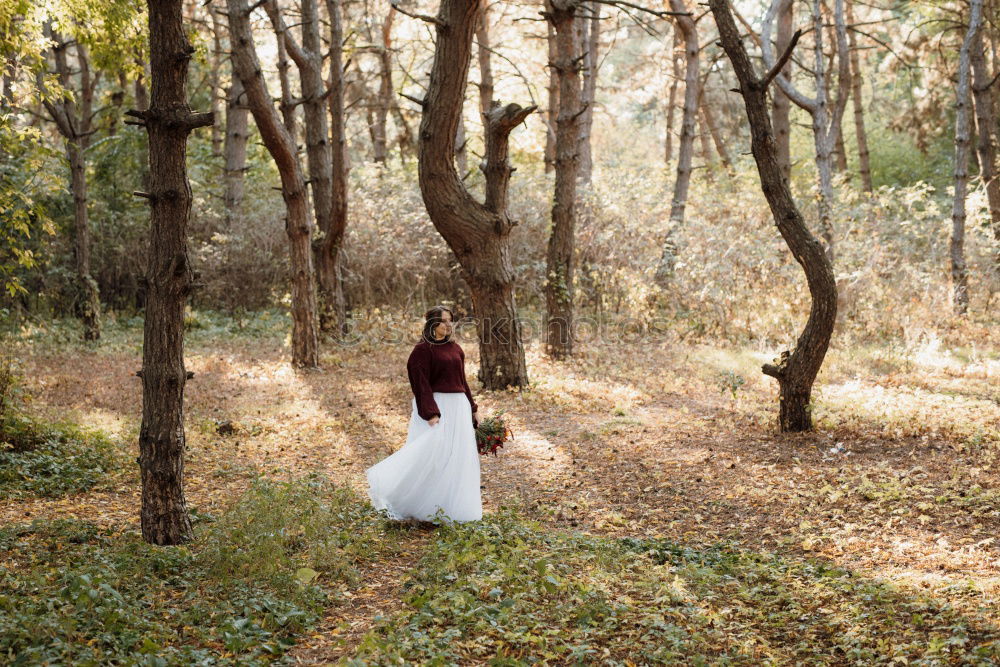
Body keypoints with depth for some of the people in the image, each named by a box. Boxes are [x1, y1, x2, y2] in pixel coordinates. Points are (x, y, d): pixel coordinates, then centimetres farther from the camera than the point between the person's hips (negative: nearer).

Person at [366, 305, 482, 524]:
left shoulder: (455, 348, 13)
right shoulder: (423, 350, -9)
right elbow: (421, 383, -14)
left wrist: (471, 409, 15)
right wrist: (430, 413, -22)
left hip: (459, 407, 8)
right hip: (436, 407, -8)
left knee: (459, 456, 8)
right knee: (430, 454, -12)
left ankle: (452, 508, 16)